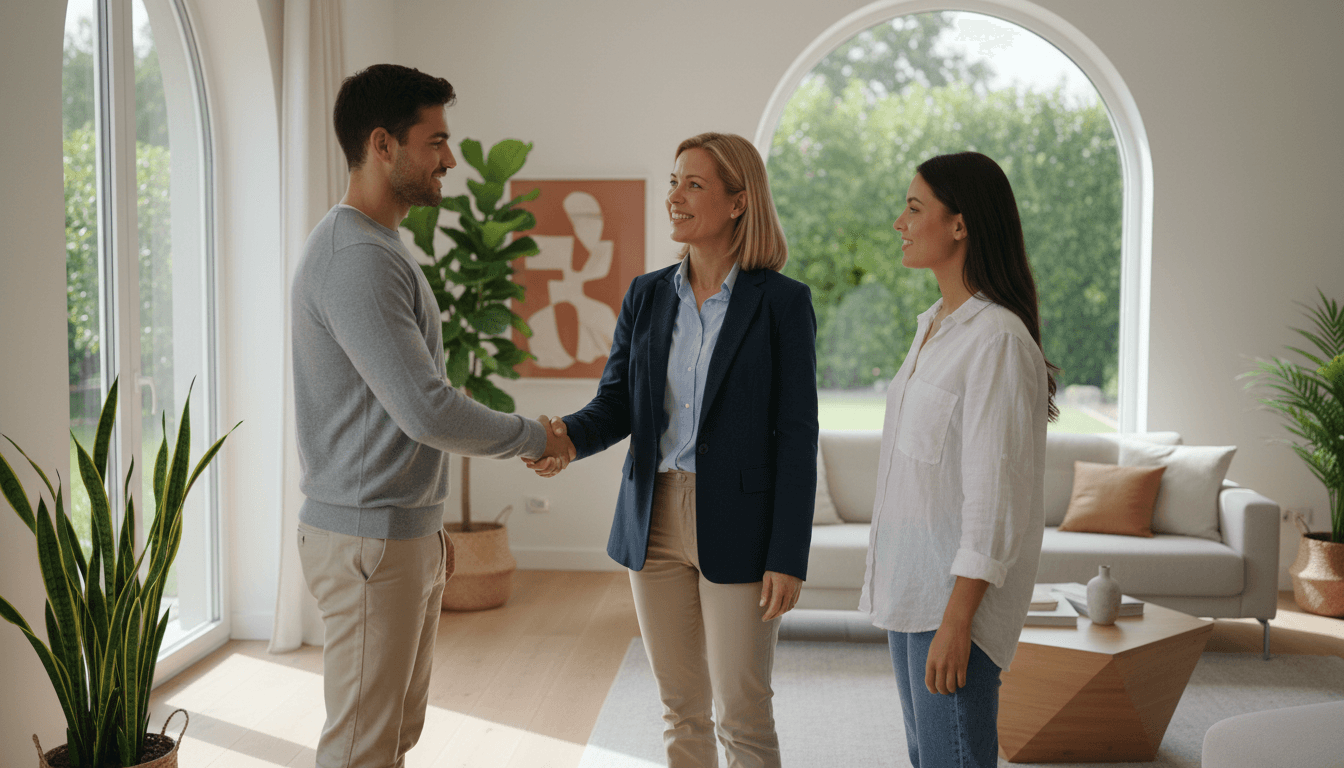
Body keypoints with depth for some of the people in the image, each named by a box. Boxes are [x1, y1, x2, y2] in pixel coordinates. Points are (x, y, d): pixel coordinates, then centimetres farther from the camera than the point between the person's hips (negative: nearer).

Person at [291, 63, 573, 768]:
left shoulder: (381, 248, 15)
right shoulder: (355, 258, -19)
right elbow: (427, 411, -25)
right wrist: (534, 438, -9)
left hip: (407, 532, 10)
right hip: (368, 541, -10)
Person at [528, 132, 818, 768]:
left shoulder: (781, 302, -7)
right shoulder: (646, 296, 8)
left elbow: (797, 436, -8)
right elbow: (616, 404, 4)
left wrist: (788, 557, -12)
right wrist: (568, 436, -19)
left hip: (736, 528, -4)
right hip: (656, 522, 5)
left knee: (741, 715, 2)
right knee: (681, 710, 14)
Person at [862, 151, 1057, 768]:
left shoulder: (997, 339, -17)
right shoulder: (933, 325, 12)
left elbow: (992, 493, -20)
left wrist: (956, 620, -21)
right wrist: (894, 590, 18)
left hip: (957, 589, -9)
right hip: (909, 580, 9)